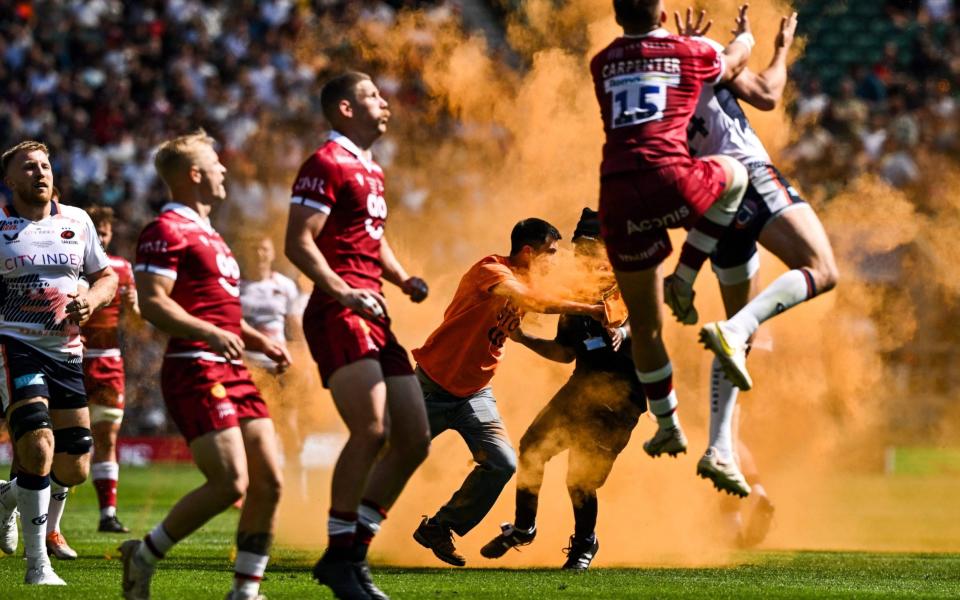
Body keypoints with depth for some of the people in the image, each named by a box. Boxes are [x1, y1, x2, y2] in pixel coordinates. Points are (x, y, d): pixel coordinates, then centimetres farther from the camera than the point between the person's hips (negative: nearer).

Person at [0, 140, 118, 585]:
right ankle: (37, 565, -12)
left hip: (66, 351, 5)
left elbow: (106, 276, 18)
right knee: (39, 446, -22)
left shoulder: (76, 222, 9)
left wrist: (91, 301, -2)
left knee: (74, 469, 4)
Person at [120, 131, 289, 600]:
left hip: (232, 372, 10)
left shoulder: (207, 233, 24)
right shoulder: (167, 231, -8)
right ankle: (145, 555, 0)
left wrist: (259, 340, 22)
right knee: (229, 483, -16)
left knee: (269, 481, 2)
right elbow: (152, 303, -19)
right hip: (195, 371, -10)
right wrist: (211, 333, -29)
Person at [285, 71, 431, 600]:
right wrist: (344, 292, -24)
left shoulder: (372, 171, 23)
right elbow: (298, 243, -14)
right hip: (340, 317, -10)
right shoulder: (327, 165, -7)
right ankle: (339, 556, -13)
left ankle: (354, 552, 10)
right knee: (372, 431, -22)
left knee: (415, 439, 5)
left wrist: (402, 278, 14)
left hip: (374, 318, 10)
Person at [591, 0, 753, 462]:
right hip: (670, 182, -3)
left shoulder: (602, 64, 19)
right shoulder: (689, 54, 11)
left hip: (618, 200, 3)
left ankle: (667, 425, 23)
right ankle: (684, 280, 19)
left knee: (645, 325, 16)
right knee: (734, 175, 31)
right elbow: (735, 61, 34)